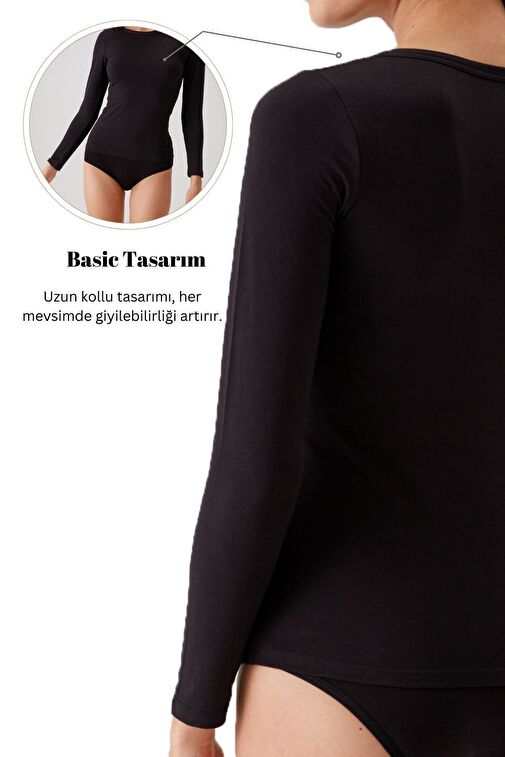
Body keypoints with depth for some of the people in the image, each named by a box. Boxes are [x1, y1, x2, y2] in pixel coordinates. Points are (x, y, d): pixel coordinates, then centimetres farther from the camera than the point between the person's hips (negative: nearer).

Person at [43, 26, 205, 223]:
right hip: (103, 158, 1)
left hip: (152, 164, -1)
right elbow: (89, 110, 9)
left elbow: (192, 114, 1)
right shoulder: (108, 37, 5)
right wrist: (54, 163, 6)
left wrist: (196, 180, -6)